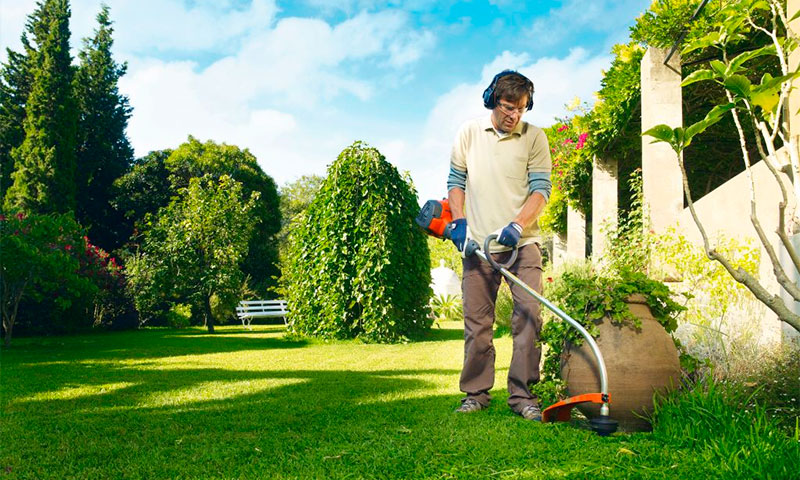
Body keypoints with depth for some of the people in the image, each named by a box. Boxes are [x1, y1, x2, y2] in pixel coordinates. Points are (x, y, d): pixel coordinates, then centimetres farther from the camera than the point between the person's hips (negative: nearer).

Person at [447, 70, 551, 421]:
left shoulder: (534, 137, 3)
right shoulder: (469, 133, 8)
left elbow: (541, 189, -3)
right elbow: (455, 179, 14)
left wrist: (517, 225, -17)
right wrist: (459, 221, 1)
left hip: (522, 242, -1)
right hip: (478, 243, 2)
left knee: (529, 315, -9)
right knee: (476, 320, 6)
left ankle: (522, 394, 1)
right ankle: (476, 392, 18)